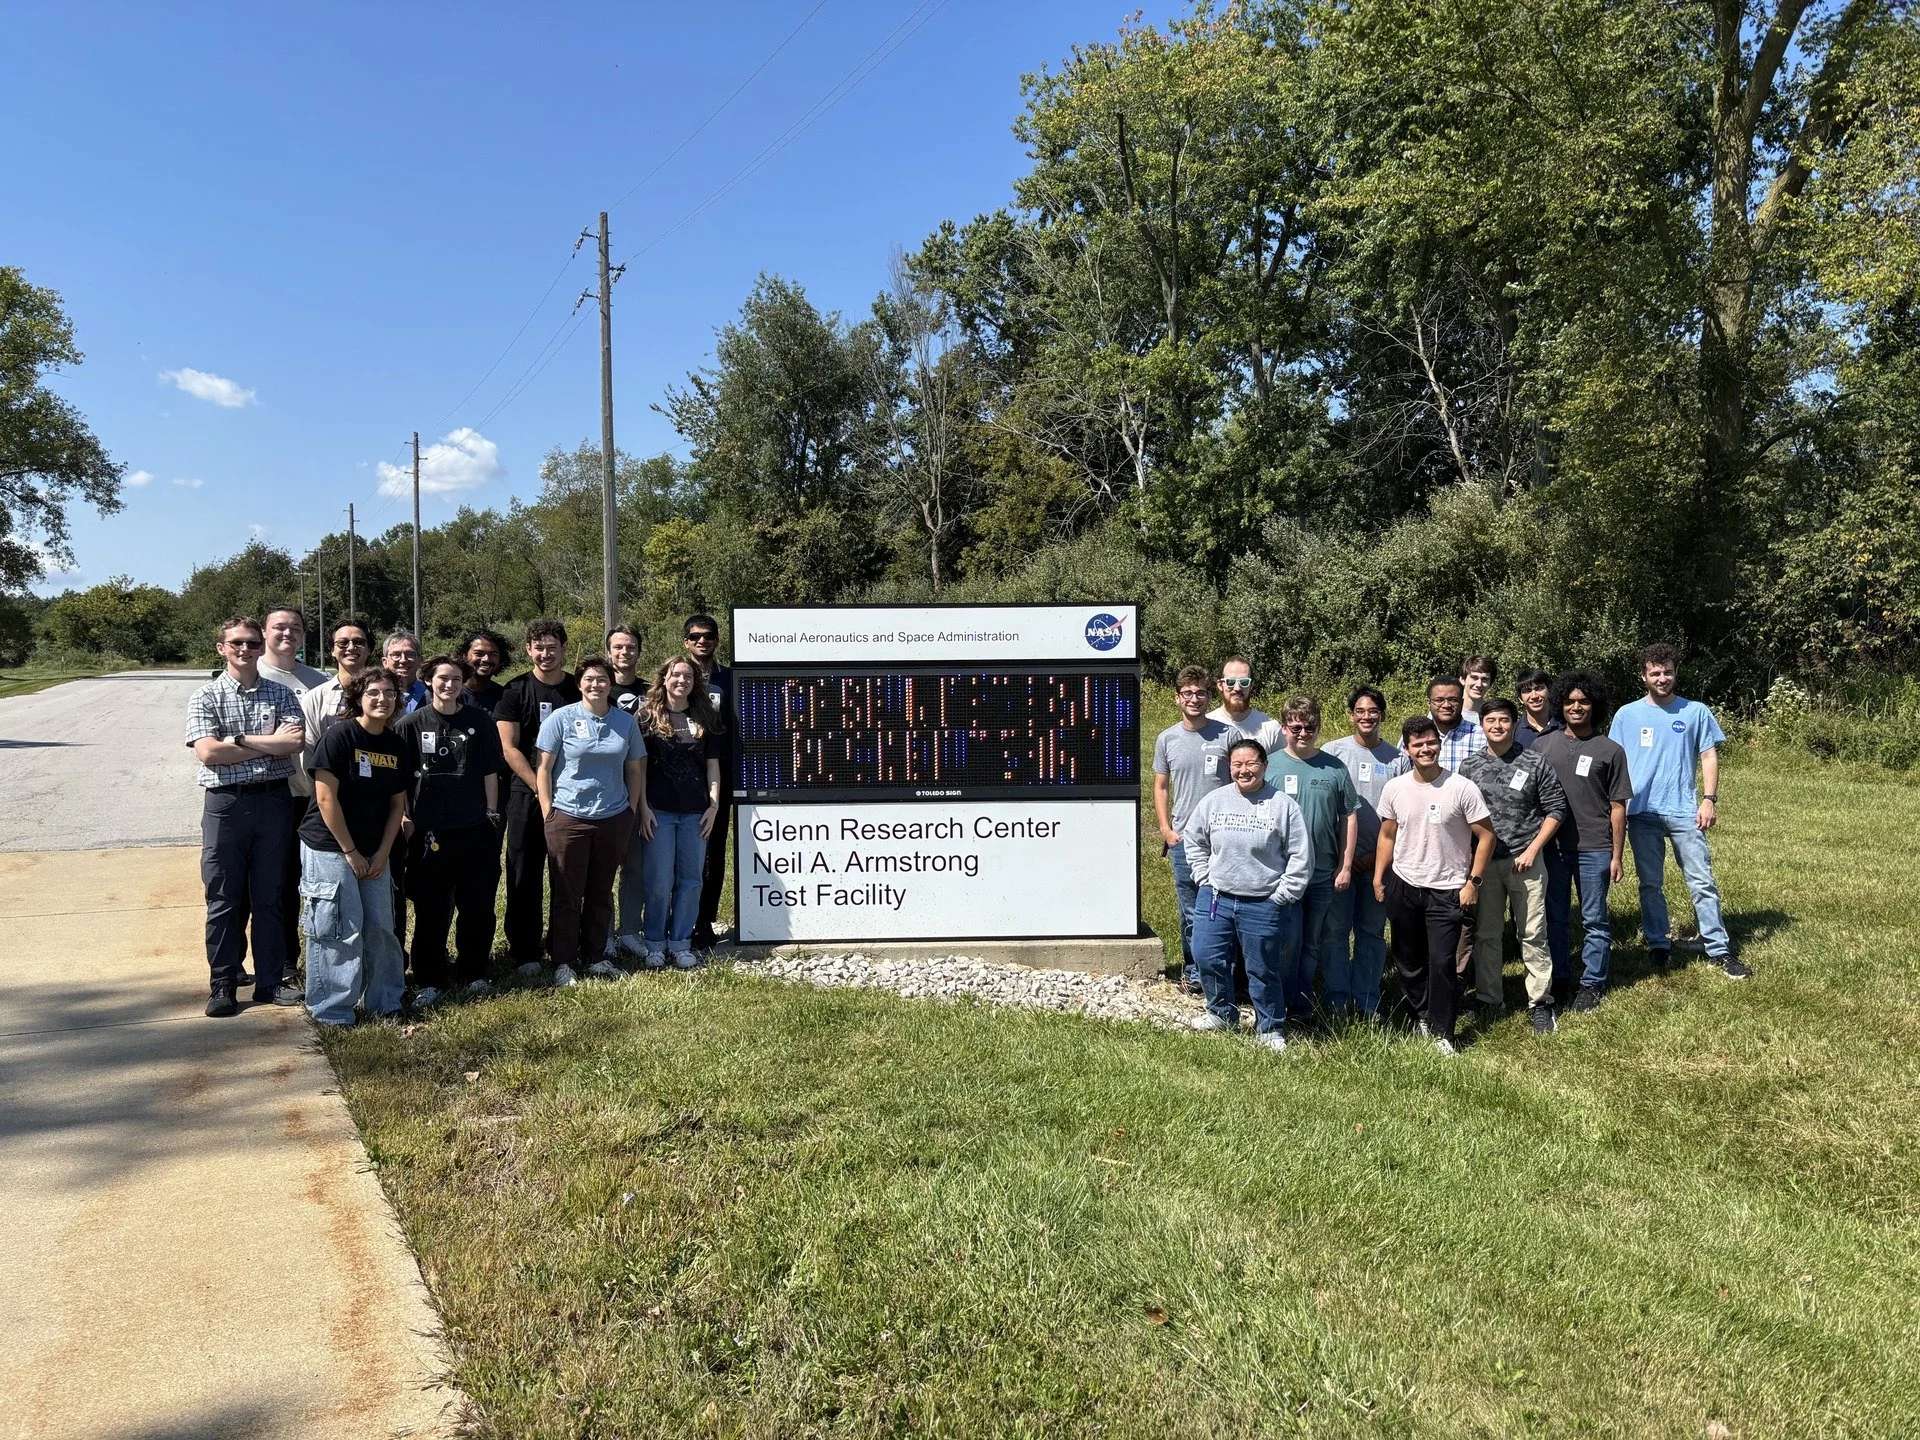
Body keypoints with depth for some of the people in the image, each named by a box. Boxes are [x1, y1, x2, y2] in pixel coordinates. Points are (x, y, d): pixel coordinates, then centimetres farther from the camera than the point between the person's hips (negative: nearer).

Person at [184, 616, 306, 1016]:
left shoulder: (280, 694, 7)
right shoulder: (205, 697, 1)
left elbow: (296, 743, -9)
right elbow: (207, 752, -13)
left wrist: (239, 739, -12)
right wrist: (270, 744, -8)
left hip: (272, 801, 2)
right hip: (225, 803, -2)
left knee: (269, 897, 9)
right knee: (224, 899, 4)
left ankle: (270, 981, 18)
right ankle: (222, 987, 14)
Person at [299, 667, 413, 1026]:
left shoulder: (397, 745, 5)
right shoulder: (340, 737, -14)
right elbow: (326, 798, -16)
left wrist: (383, 852, 0)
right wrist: (350, 852, -13)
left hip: (374, 853, 6)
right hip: (329, 848, -6)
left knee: (380, 927, 9)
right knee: (339, 930, -5)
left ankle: (384, 1001, 23)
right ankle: (330, 1010, 8)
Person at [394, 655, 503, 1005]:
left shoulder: (480, 721, 2)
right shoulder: (410, 725, -1)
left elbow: (490, 772, 7)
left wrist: (492, 813, 6)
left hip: (476, 830, 1)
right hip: (430, 831, -1)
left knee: (478, 907, 8)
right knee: (431, 911, 6)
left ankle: (473, 972, 24)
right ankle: (430, 980, 18)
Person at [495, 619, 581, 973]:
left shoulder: (578, 690, 6)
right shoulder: (516, 690, 1)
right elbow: (510, 748, -3)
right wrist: (540, 788, -11)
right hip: (526, 794, -2)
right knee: (524, 875, 2)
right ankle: (524, 953, 10)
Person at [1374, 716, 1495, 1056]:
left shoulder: (1462, 788, -12)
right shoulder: (1394, 789, -1)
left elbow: (1485, 836, -6)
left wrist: (1473, 882, -9)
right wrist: (1378, 878, 6)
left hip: (1447, 890, -4)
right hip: (1403, 886, 4)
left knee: (1441, 962, -6)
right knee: (1408, 960, 14)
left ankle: (1442, 1033, 8)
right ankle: (1422, 1015, 34)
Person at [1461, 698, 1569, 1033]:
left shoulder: (1535, 764, -3)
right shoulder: (1470, 767, 4)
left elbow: (1556, 810, -1)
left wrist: (1532, 850, -8)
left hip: (1525, 860, -2)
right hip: (1484, 862, 2)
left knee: (1533, 934, 2)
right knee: (1486, 934, 9)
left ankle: (1540, 1003, 14)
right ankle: (1489, 1001, 21)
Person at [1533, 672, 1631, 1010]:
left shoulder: (1610, 750, -1)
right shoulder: (1543, 745, 4)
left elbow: (1617, 807, 0)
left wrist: (1616, 856, -2)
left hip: (1594, 848, -2)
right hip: (1551, 846, 2)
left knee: (1594, 920, 7)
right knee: (1554, 918, 11)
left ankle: (1592, 983, 18)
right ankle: (1559, 979, 24)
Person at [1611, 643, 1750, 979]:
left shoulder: (1695, 712, 5)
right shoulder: (1627, 715, 5)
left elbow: (1709, 756, 5)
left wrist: (1709, 799, -5)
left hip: (1684, 811, -1)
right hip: (1642, 813, 1)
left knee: (1703, 882, -2)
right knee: (1650, 884, 9)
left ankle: (1720, 950, 4)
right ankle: (1659, 945, 19)